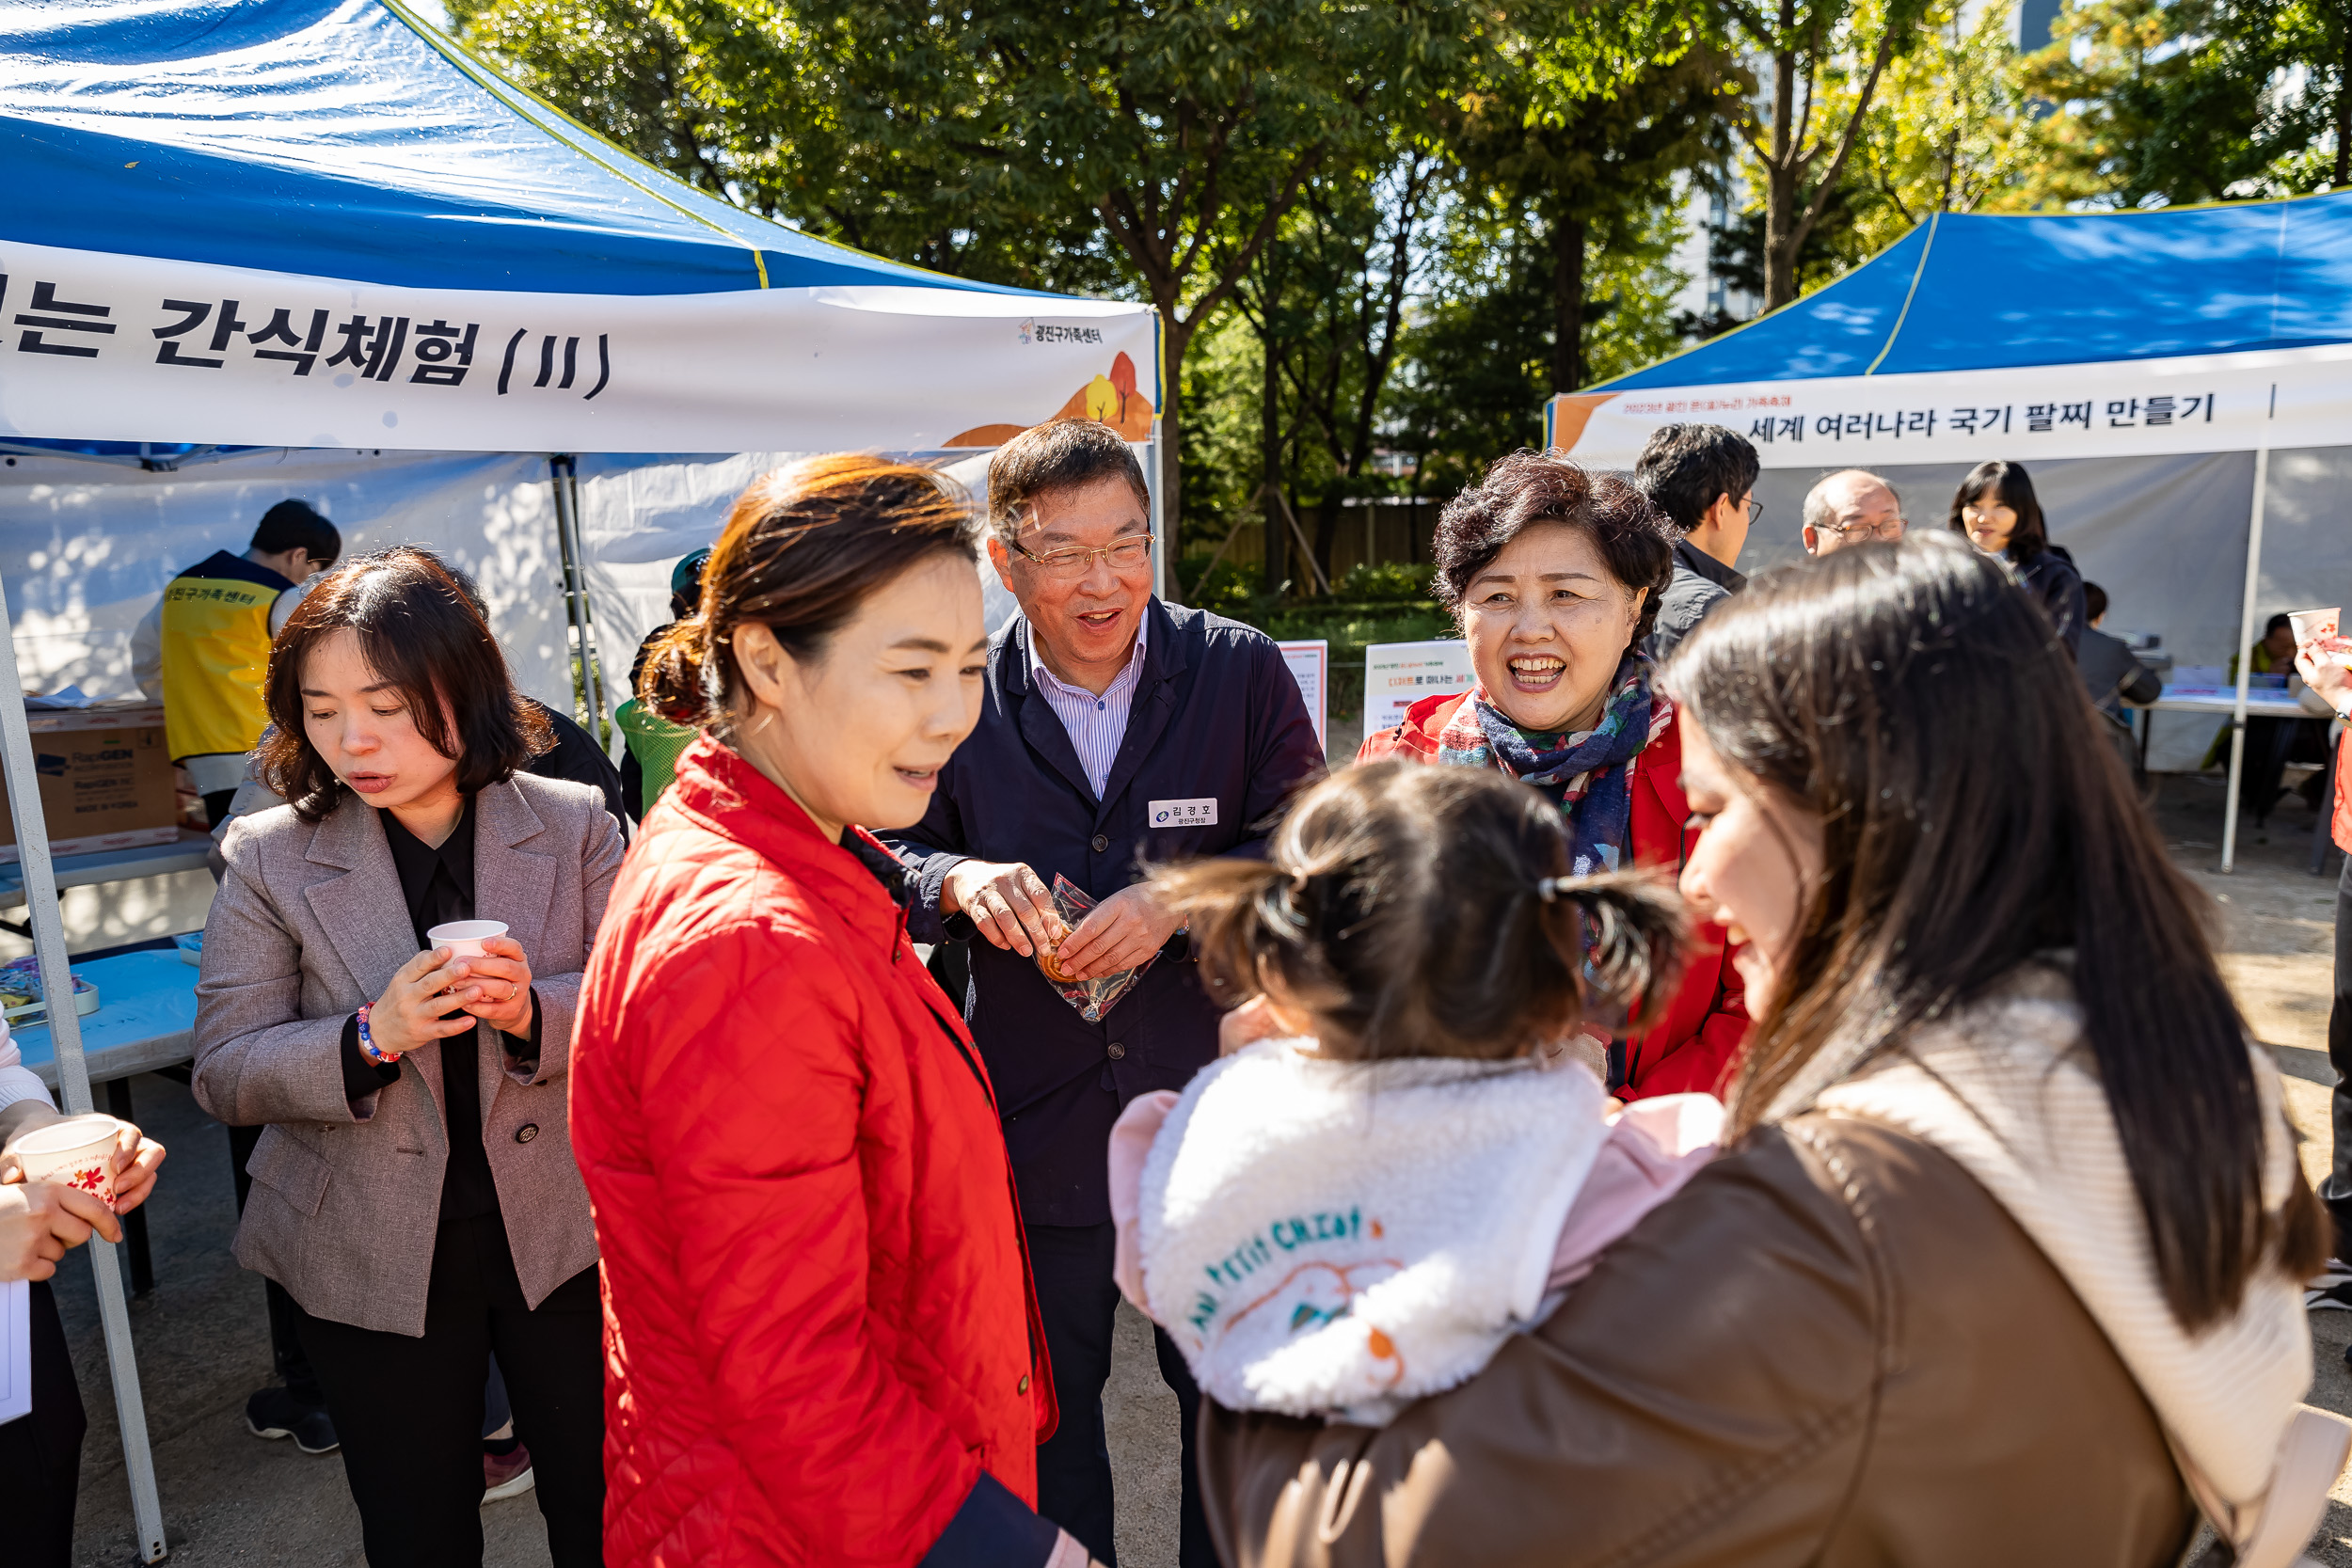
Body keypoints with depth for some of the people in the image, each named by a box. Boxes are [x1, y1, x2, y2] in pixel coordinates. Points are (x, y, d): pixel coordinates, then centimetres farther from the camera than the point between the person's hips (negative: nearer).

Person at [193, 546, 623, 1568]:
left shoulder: (575, 825, -6)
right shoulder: (269, 856, -5)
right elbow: (224, 1073, -6)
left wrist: (536, 1011, -25)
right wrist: (372, 1036, -24)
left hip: (563, 1230, 0)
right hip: (372, 1255, 1)